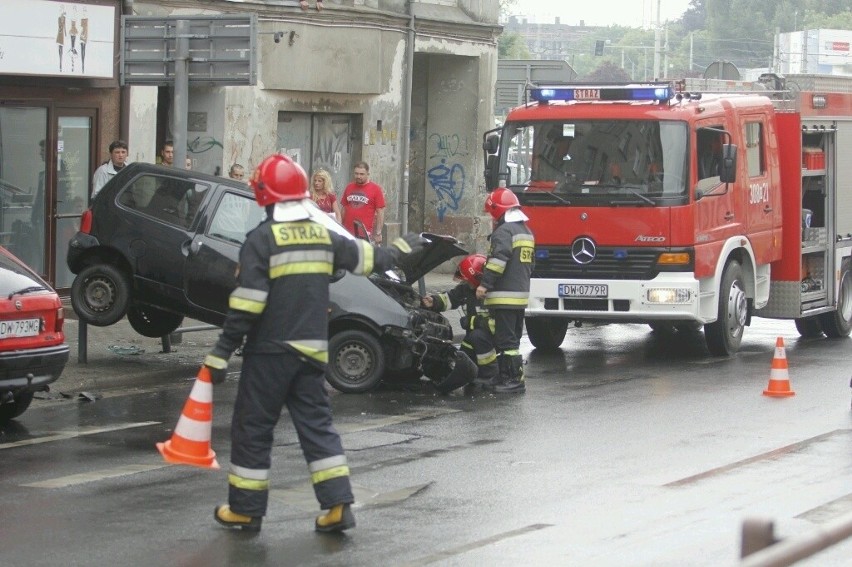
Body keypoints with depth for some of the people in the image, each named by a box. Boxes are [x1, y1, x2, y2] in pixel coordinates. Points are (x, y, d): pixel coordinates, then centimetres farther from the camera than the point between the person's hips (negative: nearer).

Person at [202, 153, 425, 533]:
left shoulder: (262, 239, -10)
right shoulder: (324, 236, 7)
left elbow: (246, 303, -16)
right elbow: (368, 258, 21)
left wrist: (221, 352, -13)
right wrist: (401, 248, 41)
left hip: (270, 351, -5)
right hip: (312, 350, 6)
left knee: (252, 427, 4)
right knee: (316, 423, 11)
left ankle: (245, 510, 8)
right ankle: (339, 505, 3)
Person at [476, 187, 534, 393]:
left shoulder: (504, 231, -12)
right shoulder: (526, 232, 19)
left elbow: (498, 259, -24)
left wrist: (485, 284, -24)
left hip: (504, 296, -10)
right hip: (521, 294, 10)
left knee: (506, 340, -9)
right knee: (512, 338, 14)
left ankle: (515, 379, -13)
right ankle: (506, 376, 19)